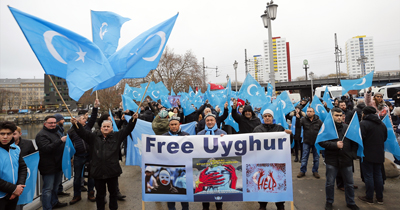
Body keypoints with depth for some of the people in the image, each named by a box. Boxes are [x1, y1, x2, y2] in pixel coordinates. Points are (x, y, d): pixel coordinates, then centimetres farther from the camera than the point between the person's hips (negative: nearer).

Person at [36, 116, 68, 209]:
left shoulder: (56, 132, 14)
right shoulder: (41, 135, -14)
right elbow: (47, 148, -27)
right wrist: (60, 140, -33)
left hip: (58, 165, 9)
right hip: (49, 167, -9)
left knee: (56, 186, 22)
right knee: (48, 188, 0)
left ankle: (55, 202, 37)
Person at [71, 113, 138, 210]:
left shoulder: (117, 136, 2)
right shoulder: (93, 137, 5)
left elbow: (128, 129, -5)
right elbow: (82, 132, 0)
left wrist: (133, 119, -16)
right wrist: (76, 123, -15)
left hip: (112, 172, 0)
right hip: (98, 172, 1)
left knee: (113, 193, 15)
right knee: (100, 194, 16)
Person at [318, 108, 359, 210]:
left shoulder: (347, 127, 3)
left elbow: (354, 142, 10)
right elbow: (322, 142, -12)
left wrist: (353, 154, 2)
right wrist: (335, 145, -20)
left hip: (346, 160, 3)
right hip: (332, 160, -3)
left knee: (349, 183, 16)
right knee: (330, 183, 9)